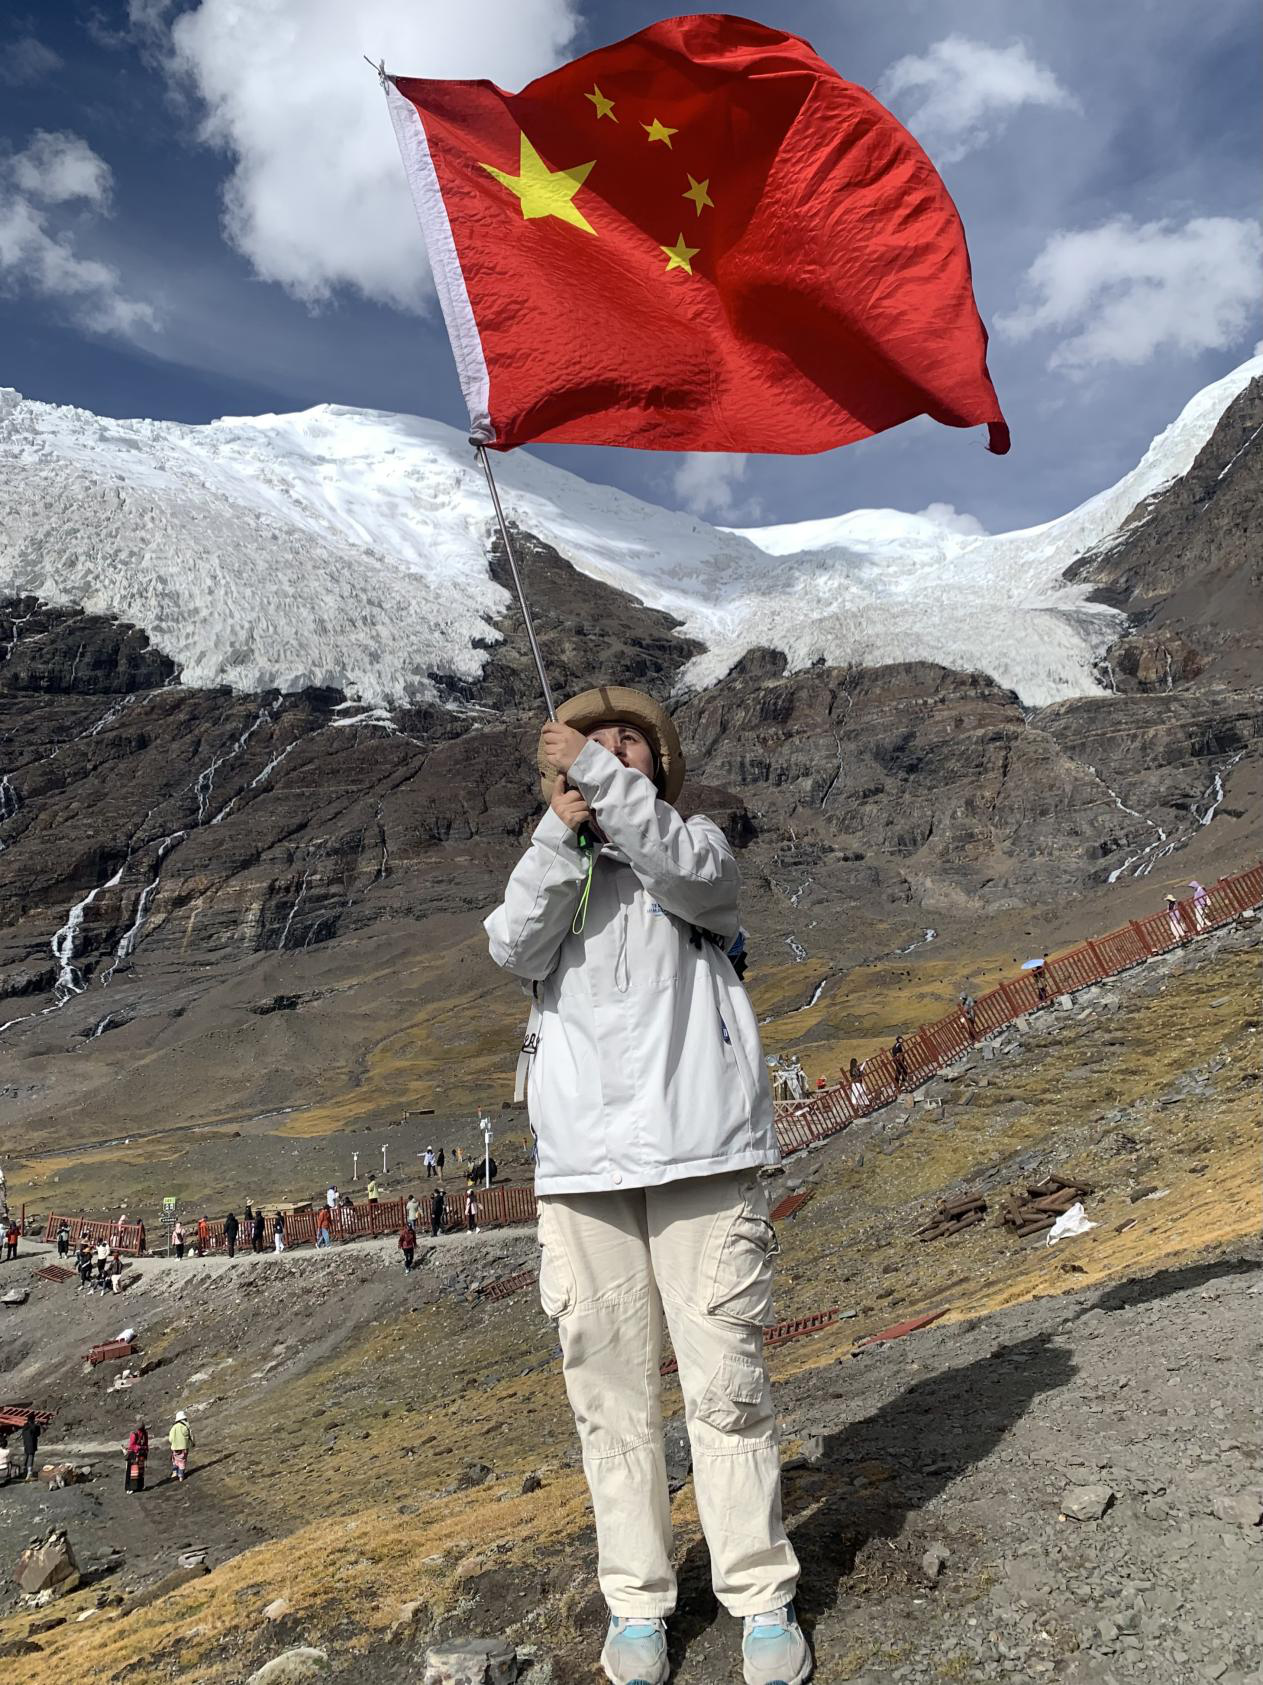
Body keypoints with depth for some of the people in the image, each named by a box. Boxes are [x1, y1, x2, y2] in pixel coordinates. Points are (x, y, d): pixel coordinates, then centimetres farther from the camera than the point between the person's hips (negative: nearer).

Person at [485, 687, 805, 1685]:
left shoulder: (699, 846, 11)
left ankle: (764, 1598, 16)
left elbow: (691, 871, -15)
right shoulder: (551, 874, 16)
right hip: (582, 1165, 2)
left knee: (727, 1385, 2)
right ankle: (638, 1602, 21)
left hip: (702, 1153, -2)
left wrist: (598, 771, -17)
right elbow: (514, 949, -6)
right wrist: (562, 829, -16)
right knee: (610, 1391, 8)